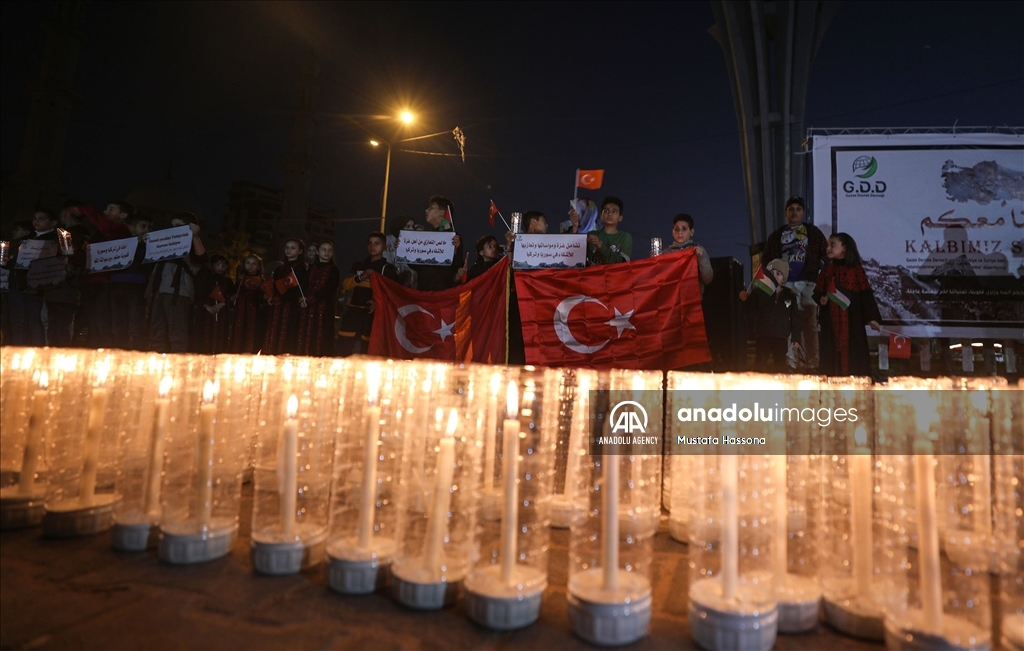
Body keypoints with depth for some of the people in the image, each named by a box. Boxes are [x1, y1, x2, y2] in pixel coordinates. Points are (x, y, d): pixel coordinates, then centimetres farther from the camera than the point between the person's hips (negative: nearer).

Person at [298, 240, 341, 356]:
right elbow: (305, 287, 12)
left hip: (324, 310, -4)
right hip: (308, 310, 4)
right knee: (306, 340, 0)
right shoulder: (311, 268, 17)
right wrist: (302, 301, -7)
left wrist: (310, 299, -13)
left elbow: (328, 290, -7)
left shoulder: (333, 270, 5)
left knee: (320, 341, -9)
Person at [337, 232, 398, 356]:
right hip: (354, 311, 4)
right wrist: (361, 277, -11)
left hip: (373, 313, -4)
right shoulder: (358, 265, 18)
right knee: (343, 348, -1)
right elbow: (347, 285, 8)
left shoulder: (388, 268, 5)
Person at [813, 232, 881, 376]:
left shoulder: (856, 269, 0)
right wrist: (821, 299, -14)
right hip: (831, 318, 3)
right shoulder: (826, 270, 8)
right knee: (832, 351, 5)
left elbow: (866, 293, -2)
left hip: (851, 318, -2)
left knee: (853, 350, 1)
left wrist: (871, 316, -6)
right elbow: (817, 292, 10)